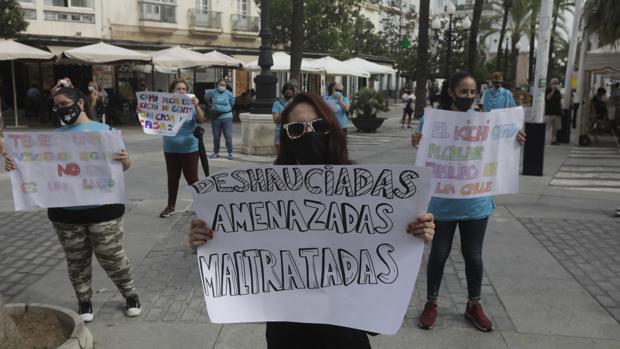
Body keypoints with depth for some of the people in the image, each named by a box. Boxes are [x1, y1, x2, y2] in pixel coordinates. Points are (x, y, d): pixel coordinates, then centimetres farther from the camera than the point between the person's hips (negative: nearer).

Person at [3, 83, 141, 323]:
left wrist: (125, 160, -27)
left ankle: (130, 294, 26)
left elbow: (123, 166, -3)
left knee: (111, 257, 5)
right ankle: (84, 301, 31)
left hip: (103, 209, -3)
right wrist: (15, 164, -15)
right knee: (76, 260, 14)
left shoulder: (103, 130, -2)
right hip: (65, 212, 3)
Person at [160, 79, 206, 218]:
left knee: (192, 178, 1)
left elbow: (201, 120, -13)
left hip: (189, 149, -2)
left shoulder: (191, 105, -4)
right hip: (171, 149, 3)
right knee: (172, 178, 11)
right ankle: (171, 206, 22)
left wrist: (196, 106, -28)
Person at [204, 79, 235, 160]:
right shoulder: (213, 92, 2)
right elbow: (206, 97, 19)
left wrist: (227, 109, 5)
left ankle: (230, 153, 4)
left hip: (227, 117, -2)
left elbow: (232, 104, 9)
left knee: (228, 136, -4)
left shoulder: (229, 94, -1)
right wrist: (210, 105, 13)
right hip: (216, 117, 2)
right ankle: (216, 153, 21)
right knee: (216, 136, 9)